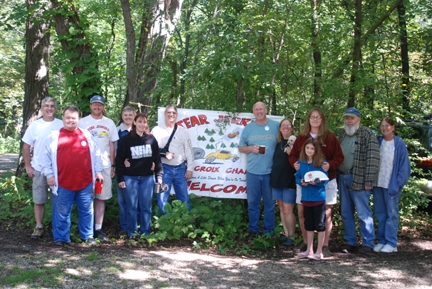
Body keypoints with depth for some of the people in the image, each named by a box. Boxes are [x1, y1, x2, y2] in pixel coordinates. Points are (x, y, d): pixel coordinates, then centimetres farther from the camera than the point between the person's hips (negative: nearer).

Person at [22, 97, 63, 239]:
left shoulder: (62, 125, 0)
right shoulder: (35, 125, 3)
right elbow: (26, 146, 6)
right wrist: (28, 166, 1)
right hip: (39, 169, 1)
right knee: (39, 200, 5)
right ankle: (39, 226, 14)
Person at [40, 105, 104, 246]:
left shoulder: (86, 135, 8)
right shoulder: (54, 136, 3)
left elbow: (96, 154, 13)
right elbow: (46, 157, 3)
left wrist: (98, 171, 8)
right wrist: (49, 174, -3)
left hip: (85, 182, 2)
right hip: (63, 183, -2)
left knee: (86, 211, 10)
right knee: (62, 212, 6)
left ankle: (88, 236, 21)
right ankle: (61, 238, 17)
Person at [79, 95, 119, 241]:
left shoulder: (109, 123, 10)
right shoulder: (83, 122, 2)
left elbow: (112, 145, 13)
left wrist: (112, 165, 9)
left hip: (104, 166, 3)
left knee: (101, 198, 6)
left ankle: (98, 229, 12)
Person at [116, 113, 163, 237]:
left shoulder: (151, 139, 4)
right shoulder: (126, 139, -2)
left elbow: (157, 158, 7)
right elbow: (119, 160, -1)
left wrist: (159, 175, 2)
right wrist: (120, 179, -4)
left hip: (147, 177, 2)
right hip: (130, 177, -2)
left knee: (146, 206, 5)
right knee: (132, 206, 3)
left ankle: (145, 232, 14)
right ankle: (132, 232, 12)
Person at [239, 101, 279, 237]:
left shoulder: (276, 126, 1)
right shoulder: (248, 128, 7)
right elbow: (241, 148, 12)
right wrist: (251, 148, -9)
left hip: (270, 172, -1)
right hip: (252, 172, 2)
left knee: (270, 203, 6)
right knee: (253, 203, 7)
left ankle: (268, 231, 16)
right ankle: (253, 230, 17)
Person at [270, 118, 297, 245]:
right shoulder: (278, 144, 13)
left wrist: (291, 153, -24)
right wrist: (273, 177, 15)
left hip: (290, 181, -6)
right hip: (277, 180, 7)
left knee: (288, 210, -7)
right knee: (281, 208, 10)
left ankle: (292, 236, 1)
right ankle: (286, 233, 19)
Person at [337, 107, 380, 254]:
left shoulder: (367, 134, -6)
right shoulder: (342, 135, 15)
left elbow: (373, 158, -11)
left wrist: (369, 181, -16)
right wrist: (335, 176, 8)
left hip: (358, 180, -7)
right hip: (342, 178, 7)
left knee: (363, 213, -2)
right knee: (346, 213, 10)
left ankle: (368, 244, 6)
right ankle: (350, 243, 18)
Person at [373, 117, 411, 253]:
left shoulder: (399, 144, -5)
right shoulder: (378, 142, 8)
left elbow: (404, 166, -5)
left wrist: (397, 184, -12)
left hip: (391, 184, -5)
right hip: (378, 184, 5)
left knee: (391, 213, 0)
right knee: (380, 213, 10)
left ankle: (391, 243, 6)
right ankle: (381, 240, 18)